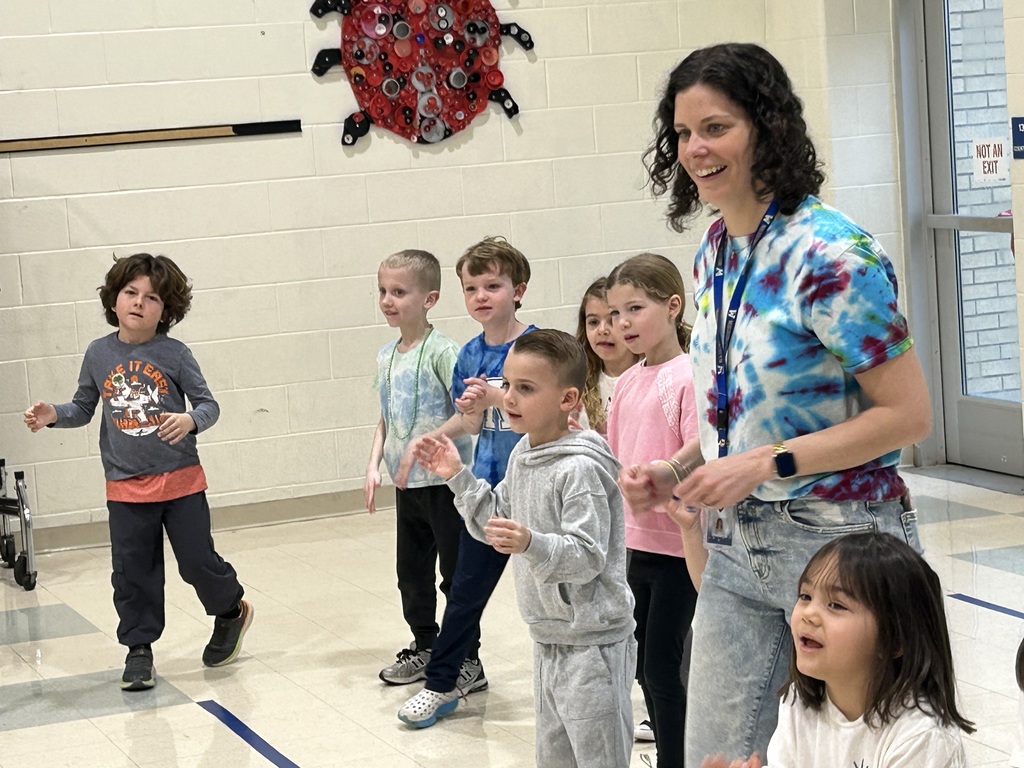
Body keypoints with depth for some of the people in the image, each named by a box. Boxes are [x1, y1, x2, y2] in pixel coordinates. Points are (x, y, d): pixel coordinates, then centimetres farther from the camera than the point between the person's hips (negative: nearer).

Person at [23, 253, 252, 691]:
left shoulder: (174, 354, -8)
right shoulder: (98, 355, 0)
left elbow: (208, 404, -5)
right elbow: (84, 408, 11)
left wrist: (190, 420, -26)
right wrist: (54, 416, -8)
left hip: (180, 479, -2)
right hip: (125, 487, 2)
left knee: (197, 562, 4)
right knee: (133, 572, 7)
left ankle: (231, 610, 33)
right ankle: (139, 649, 20)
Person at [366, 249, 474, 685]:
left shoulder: (441, 351, -14)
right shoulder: (386, 356, 8)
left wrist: (427, 444, -32)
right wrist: (374, 465, 4)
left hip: (444, 481, -7)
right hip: (407, 483, 7)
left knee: (456, 572, 2)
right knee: (411, 570, 16)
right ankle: (424, 646, 31)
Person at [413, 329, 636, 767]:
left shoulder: (579, 469, -22)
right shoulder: (522, 455, 7)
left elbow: (588, 556, -25)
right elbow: (496, 525, 15)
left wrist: (531, 544, -40)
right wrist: (458, 477, 6)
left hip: (590, 644, -9)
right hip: (548, 637, 9)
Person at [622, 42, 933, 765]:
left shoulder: (831, 254, -18)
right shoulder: (715, 252, 7)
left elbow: (908, 415, -18)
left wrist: (765, 464, -21)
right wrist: (675, 472, 2)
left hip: (837, 541, -7)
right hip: (737, 542, 8)